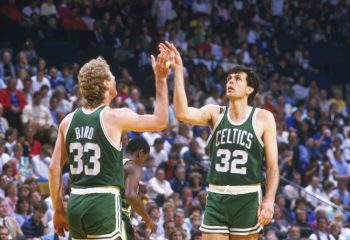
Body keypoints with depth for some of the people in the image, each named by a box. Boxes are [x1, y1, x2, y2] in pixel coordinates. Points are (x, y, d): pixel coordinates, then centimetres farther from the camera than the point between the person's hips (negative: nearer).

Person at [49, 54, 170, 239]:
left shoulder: (68, 121, 7)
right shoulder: (114, 117, -7)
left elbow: (54, 168, 8)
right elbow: (160, 121, 5)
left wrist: (58, 209, 15)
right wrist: (160, 80, 12)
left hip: (76, 203, 6)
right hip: (103, 202, -6)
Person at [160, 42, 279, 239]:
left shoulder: (263, 118, 0)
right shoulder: (215, 113, 6)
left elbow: (272, 165, 0)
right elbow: (182, 113, -13)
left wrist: (269, 200, -12)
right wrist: (178, 71, -15)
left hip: (247, 198, -2)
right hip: (216, 197, 2)